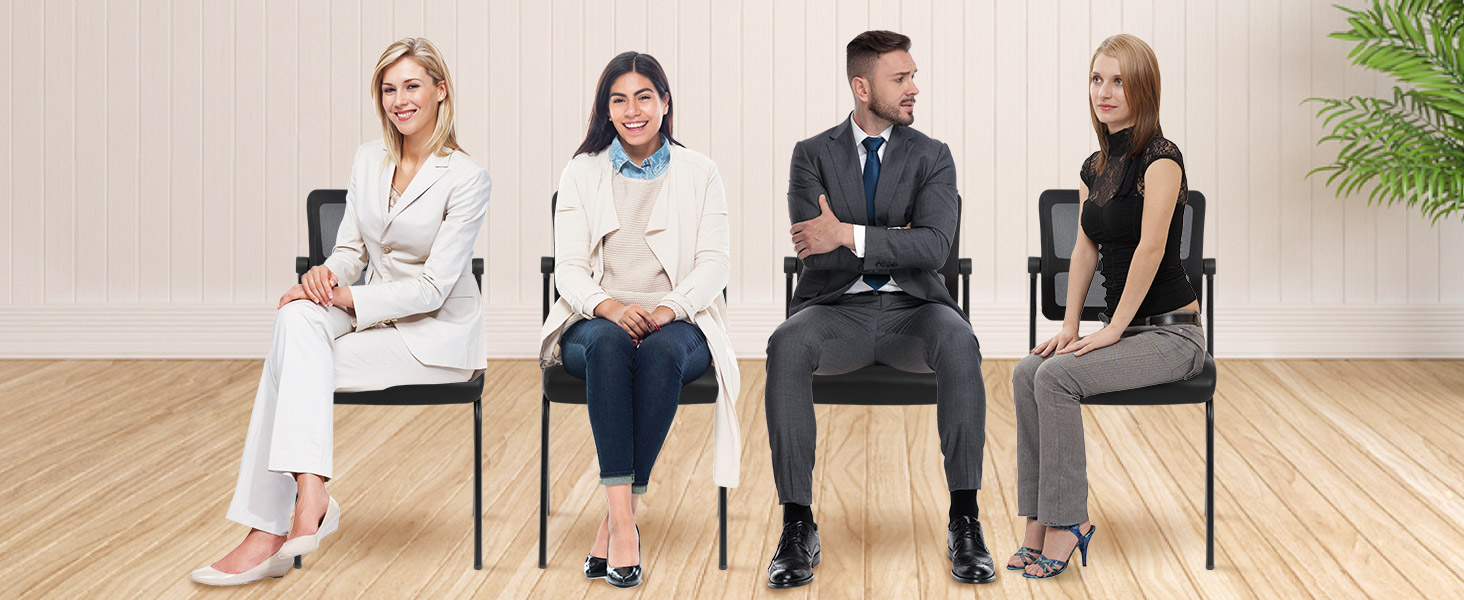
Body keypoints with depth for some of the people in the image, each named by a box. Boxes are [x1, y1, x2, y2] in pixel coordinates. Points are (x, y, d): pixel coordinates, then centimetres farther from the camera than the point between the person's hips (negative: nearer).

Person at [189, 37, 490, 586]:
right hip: (376, 316, 6)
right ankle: (309, 495, -40)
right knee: (298, 317, -29)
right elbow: (352, 249, 13)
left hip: (439, 334, -6)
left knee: (295, 355, -27)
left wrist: (349, 299, -22)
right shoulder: (368, 160, 9)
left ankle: (269, 532, -32)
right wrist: (327, 273, -11)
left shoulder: (466, 179, -10)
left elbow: (433, 287, -14)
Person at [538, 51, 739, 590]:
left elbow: (714, 263, 1)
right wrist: (610, 307, -20)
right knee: (609, 344, -37)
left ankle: (618, 519, -32)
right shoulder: (581, 173, 11)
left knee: (661, 351, -37)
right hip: (597, 320, 0)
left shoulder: (698, 174, 10)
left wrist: (667, 309, -20)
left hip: (677, 323, 0)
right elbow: (568, 267, 2)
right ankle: (623, 523, -42)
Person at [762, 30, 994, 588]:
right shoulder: (813, 154, 5)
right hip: (836, 310, 0)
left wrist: (849, 235, -21)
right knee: (787, 347, -35)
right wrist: (895, 242, -9)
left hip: (909, 309, 0)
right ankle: (798, 528, -30)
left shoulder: (932, 156, 5)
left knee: (958, 343, -35)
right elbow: (815, 252, -8)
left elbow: (934, 246, -13)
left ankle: (964, 522, -30)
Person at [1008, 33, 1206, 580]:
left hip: (1170, 333, -7)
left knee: (1058, 377, -26)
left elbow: (1150, 248, -19)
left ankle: (1067, 521, -17)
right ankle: (1041, 523, -15)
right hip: (1123, 330, 7)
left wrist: (1113, 330, -19)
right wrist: (1070, 325, 2)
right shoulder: (1094, 167, 12)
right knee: (1027, 373, -16)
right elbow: (1085, 249, 13)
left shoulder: (1160, 158, -14)